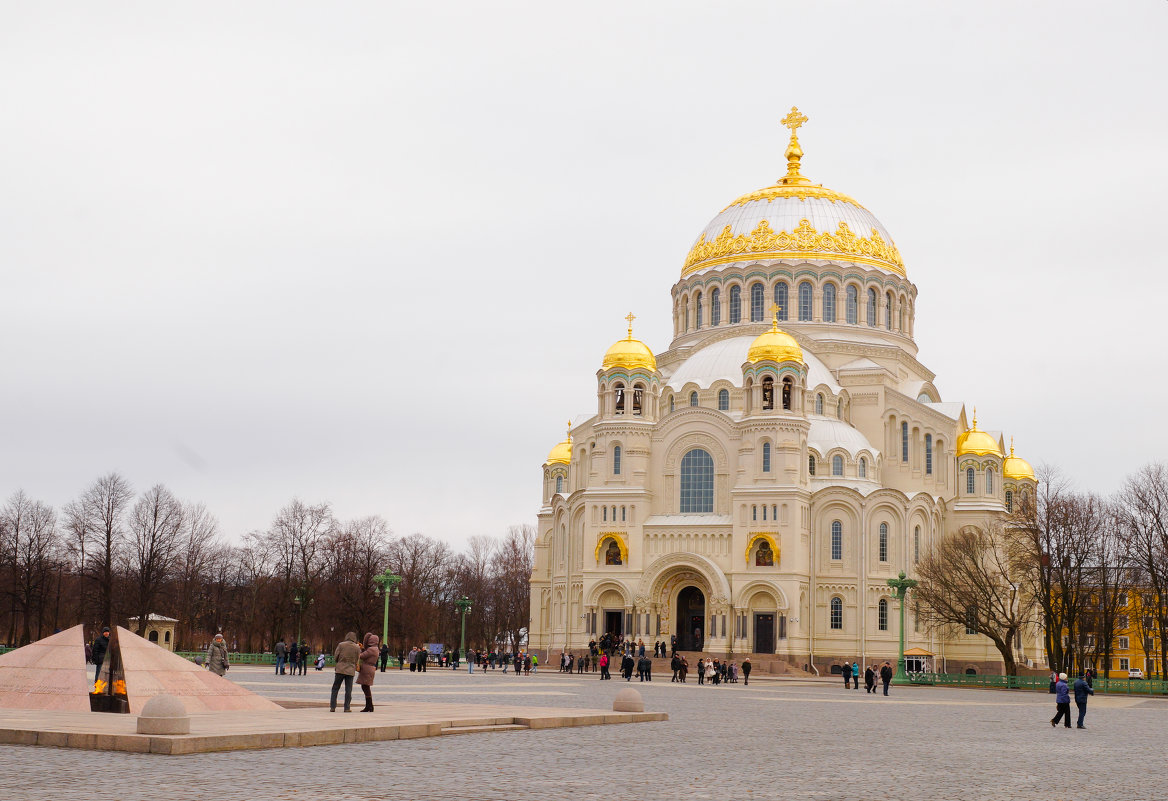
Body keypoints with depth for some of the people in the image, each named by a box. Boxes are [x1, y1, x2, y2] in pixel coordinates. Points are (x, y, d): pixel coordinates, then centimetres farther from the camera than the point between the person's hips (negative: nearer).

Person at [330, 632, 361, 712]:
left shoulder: (341, 645, -4)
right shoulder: (357, 647, 0)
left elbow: (335, 657, -2)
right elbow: (357, 660, 4)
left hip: (340, 669, -1)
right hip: (351, 670, 1)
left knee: (335, 688, 8)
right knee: (348, 690, 7)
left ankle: (332, 707, 4)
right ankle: (347, 708, 4)